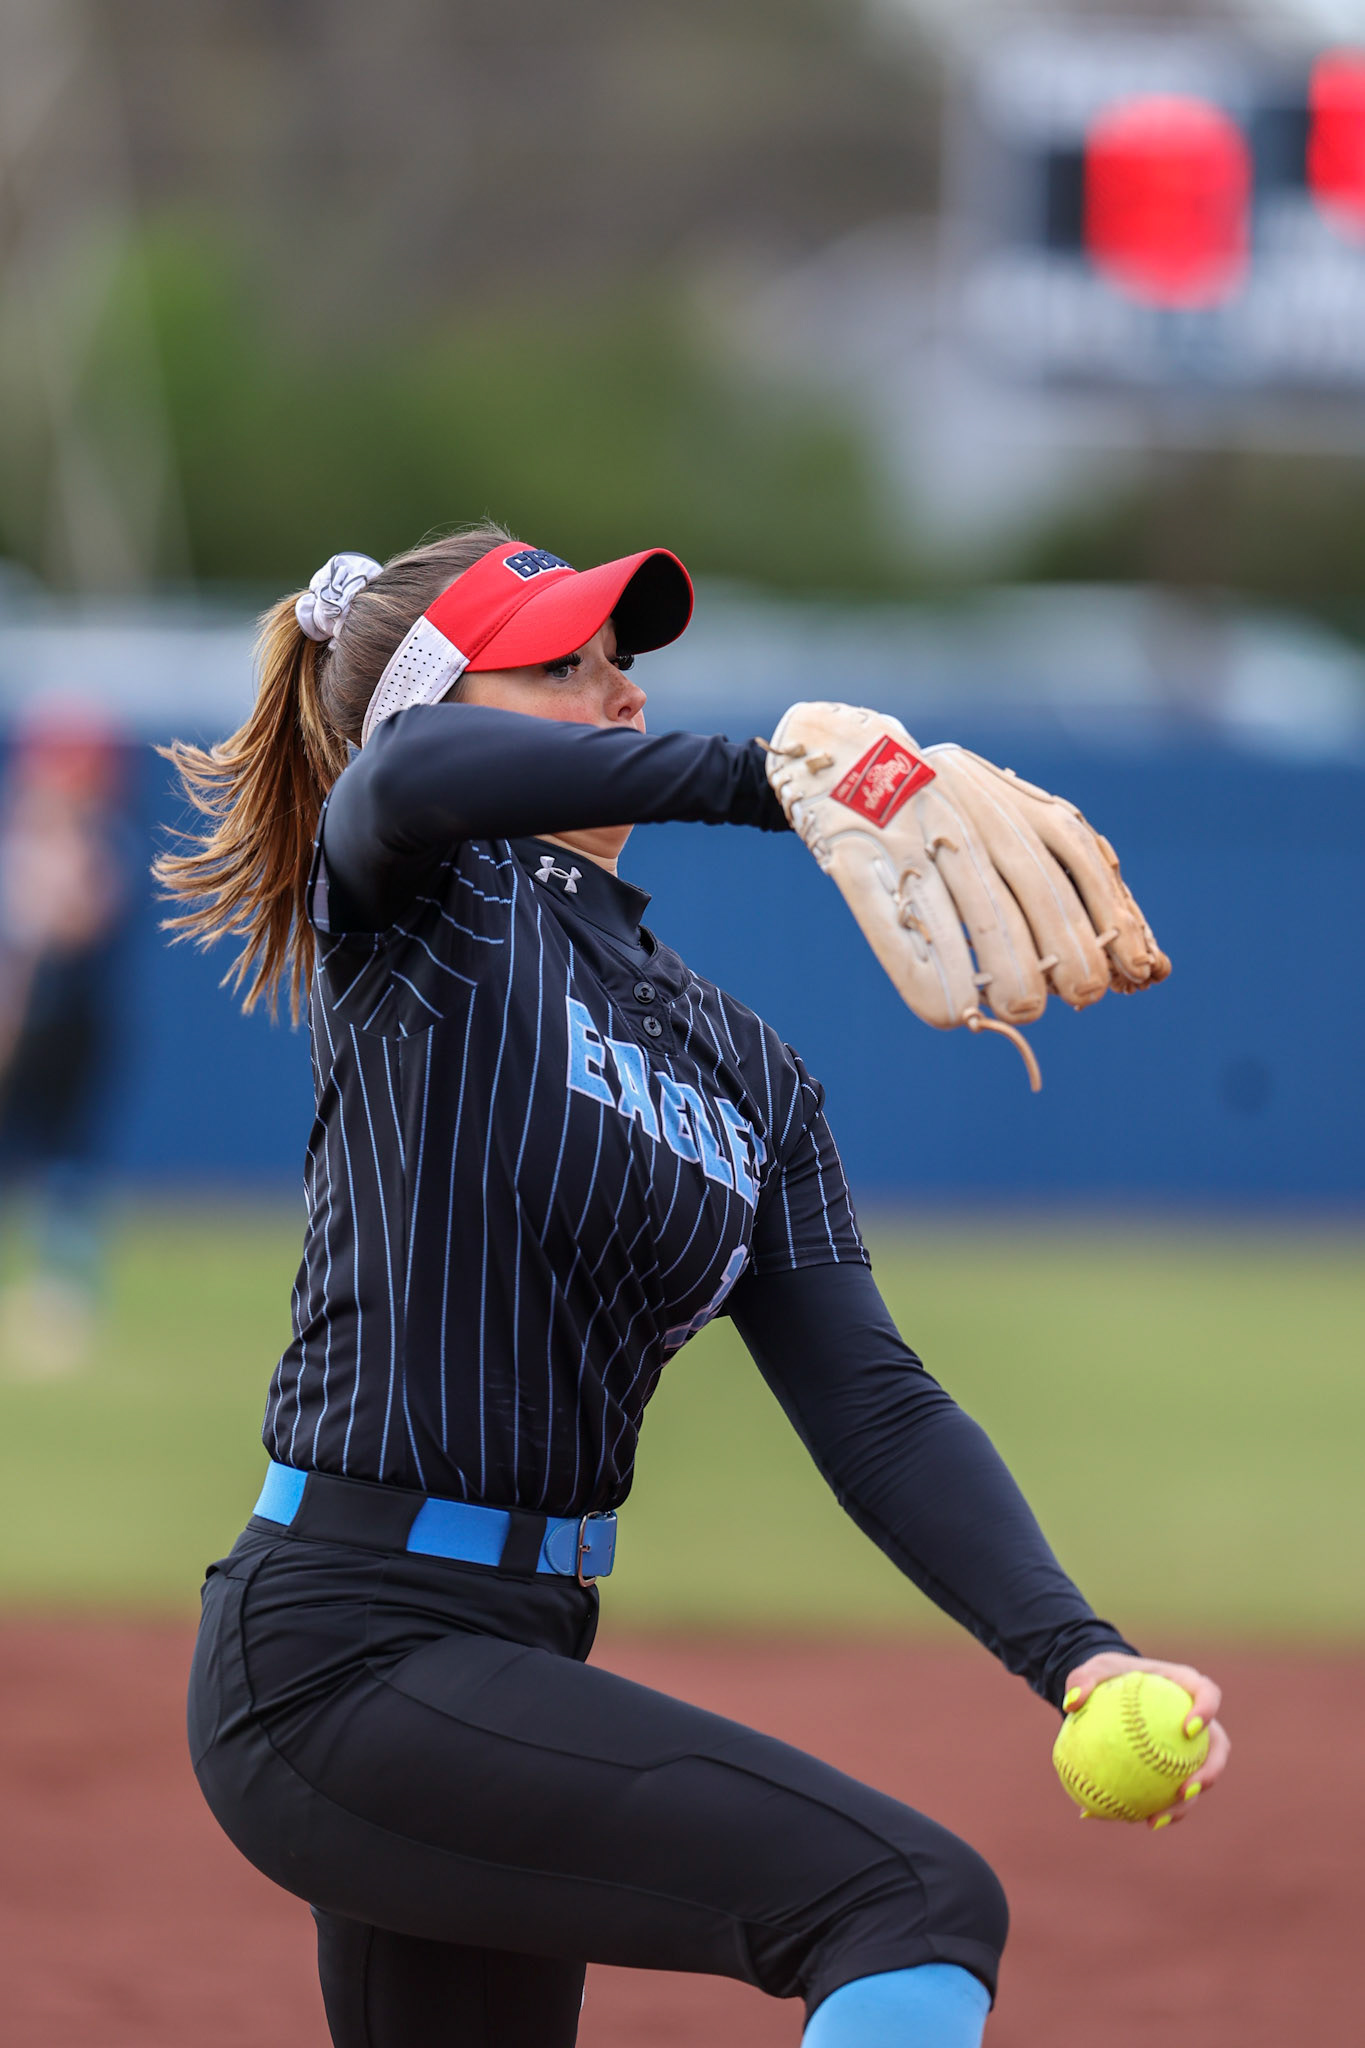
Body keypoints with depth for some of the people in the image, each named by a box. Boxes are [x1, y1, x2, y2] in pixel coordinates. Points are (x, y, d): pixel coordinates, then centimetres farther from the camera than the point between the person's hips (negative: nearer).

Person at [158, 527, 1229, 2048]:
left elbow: (873, 1407, 5)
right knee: (917, 1899, -23)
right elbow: (413, 781, -30)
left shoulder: (747, 1071, 16)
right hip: (342, 1659, -9)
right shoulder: (424, 912, -3)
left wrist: (1072, 1650, -12)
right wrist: (761, 780, -41)